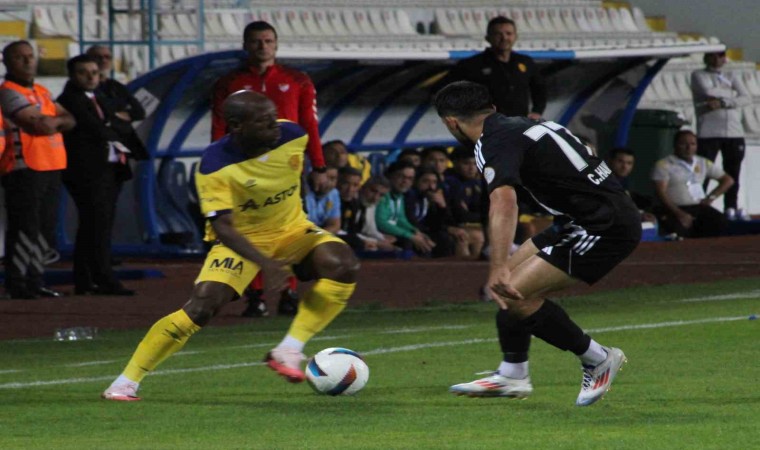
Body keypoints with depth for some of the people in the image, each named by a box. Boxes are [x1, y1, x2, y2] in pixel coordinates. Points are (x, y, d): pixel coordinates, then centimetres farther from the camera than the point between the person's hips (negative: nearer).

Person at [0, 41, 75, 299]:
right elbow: (40, 125, -19)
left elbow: (69, 121, 16)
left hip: (51, 169, 9)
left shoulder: (42, 92, 21)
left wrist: (51, 122, -4)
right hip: (25, 169, -9)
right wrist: (57, 121, 3)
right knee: (25, 229, -10)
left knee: (46, 230, 10)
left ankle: (34, 283, 16)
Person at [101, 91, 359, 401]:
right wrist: (264, 262, -44)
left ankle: (288, 352, -19)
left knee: (344, 265, -24)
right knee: (201, 308, -23)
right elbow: (222, 227, -31)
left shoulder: (292, 136, -15)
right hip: (241, 238, -4)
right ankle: (126, 382, -10)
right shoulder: (215, 166, -28)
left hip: (291, 228, 4)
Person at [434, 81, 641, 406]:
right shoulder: (523, 124, 17)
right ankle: (512, 375, 22)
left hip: (606, 228, -10)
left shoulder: (494, 144, -13)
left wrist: (498, 269, -42)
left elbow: (504, 200, -33)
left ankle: (597, 360, 1)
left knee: (512, 292, -12)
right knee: (513, 276, 16)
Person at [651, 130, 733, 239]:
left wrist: (711, 197, 5)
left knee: (719, 222, -28)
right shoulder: (663, 165, 2)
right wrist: (679, 214, -21)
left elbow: (728, 180, 23)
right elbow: (660, 192, -8)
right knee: (680, 230, -38)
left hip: (699, 207, 4)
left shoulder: (704, 163, 18)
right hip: (675, 209, -4)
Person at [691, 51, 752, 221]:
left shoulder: (732, 77, 18)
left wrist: (722, 102, -10)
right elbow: (708, 91, -12)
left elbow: (747, 98, 3)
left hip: (734, 133, 4)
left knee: (733, 172, 4)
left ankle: (731, 208, 10)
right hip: (709, 134, -4)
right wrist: (731, 93, 2)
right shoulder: (699, 75, 8)